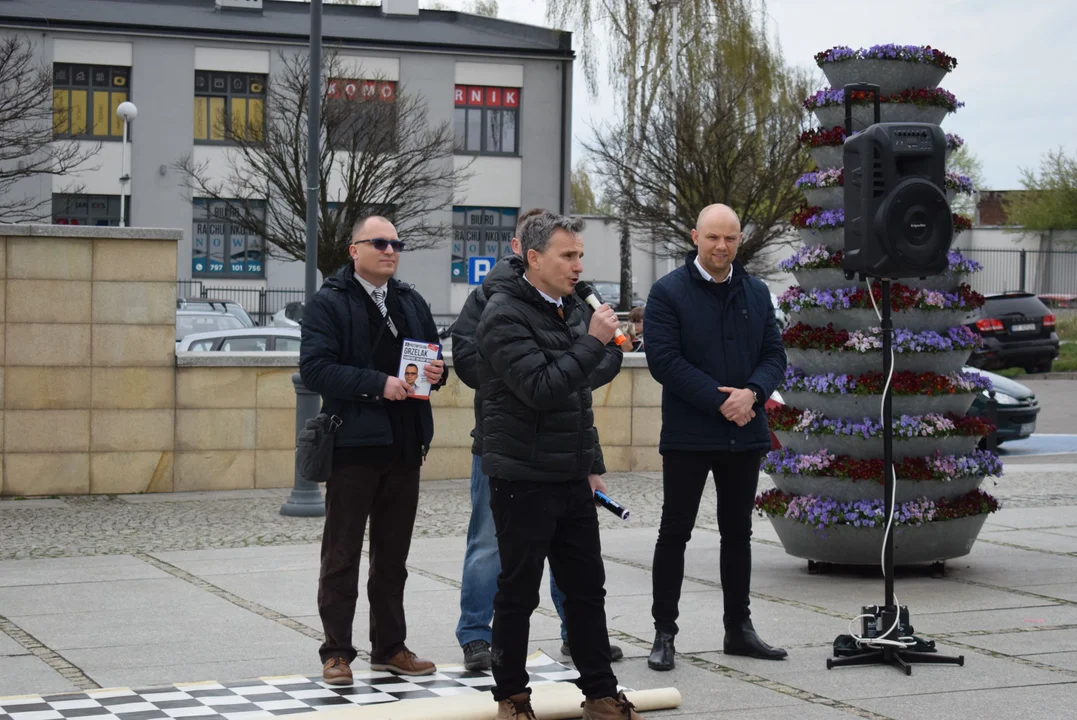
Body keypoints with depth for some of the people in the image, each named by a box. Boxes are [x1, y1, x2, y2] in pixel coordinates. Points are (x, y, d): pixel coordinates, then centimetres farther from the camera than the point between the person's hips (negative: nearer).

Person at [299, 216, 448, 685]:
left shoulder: (411, 302, 14)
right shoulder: (328, 303, -6)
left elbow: (433, 358, 22)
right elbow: (314, 369, -17)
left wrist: (436, 372, -3)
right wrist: (378, 383, -23)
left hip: (404, 447, 6)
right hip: (353, 446, -6)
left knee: (393, 556, 14)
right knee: (342, 555, 1)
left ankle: (390, 647, 23)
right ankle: (337, 652, 8)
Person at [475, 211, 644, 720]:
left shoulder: (571, 310, 12)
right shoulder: (504, 314, -14)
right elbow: (542, 388, -24)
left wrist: (592, 464, 19)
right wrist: (593, 342, -20)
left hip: (571, 479, 8)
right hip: (523, 480, -7)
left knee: (587, 588, 10)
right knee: (519, 593, 3)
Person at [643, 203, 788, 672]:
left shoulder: (756, 293, 10)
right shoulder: (668, 293, -7)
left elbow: (775, 354, 8)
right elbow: (663, 359, -14)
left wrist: (752, 392, -13)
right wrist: (720, 400, -18)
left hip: (745, 435, 5)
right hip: (687, 436, -5)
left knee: (738, 532, 13)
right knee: (675, 532, 0)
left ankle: (738, 629, 23)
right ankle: (664, 634, 6)